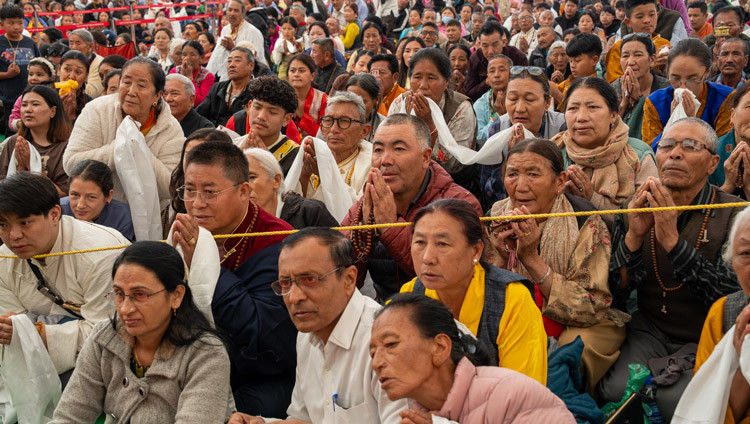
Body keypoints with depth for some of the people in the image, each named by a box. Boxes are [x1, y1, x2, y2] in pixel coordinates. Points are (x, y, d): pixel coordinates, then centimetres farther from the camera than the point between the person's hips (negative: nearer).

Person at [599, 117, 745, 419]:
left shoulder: (733, 215, -9)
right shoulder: (636, 209, 1)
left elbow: (731, 294, -19)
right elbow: (616, 290, -1)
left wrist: (672, 241, -27)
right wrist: (634, 236, -19)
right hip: (650, 331, 3)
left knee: (672, 400, -28)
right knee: (615, 390, -23)